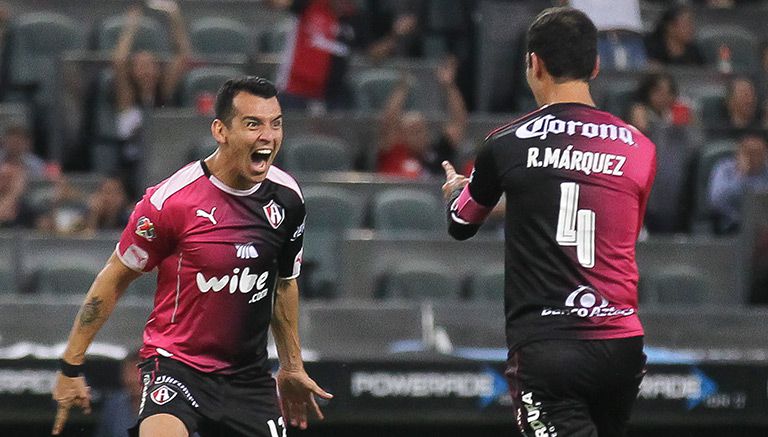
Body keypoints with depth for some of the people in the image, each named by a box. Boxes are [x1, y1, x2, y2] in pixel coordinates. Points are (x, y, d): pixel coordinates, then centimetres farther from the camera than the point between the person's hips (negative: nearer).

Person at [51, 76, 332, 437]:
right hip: (176, 363, -6)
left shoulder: (286, 198, 1)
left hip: (249, 376, 6)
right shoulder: (172, 200, -15)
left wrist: (291, 366, 26)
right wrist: (71, 367, -2)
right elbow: (114, 279, -4)